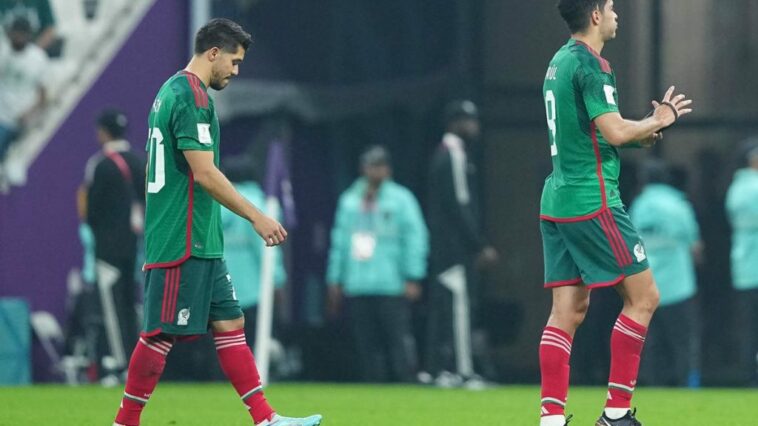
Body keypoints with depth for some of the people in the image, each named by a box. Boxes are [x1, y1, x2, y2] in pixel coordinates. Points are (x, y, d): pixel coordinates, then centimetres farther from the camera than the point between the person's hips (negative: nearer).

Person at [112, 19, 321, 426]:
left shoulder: (171, 91, 16)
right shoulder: (192, 96, -15)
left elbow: (153, 168, 22)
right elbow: (205, 174, -21)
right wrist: (257, 217, -16)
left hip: (201, 244, 11)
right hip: (183, 244, -11)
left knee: (230, 324, 8)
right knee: (161, 333, -6)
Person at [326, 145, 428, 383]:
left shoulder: (401, 199, 3)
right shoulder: (349, 200, 17)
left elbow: (415, 238, -1)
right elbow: (339, 241, 20)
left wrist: (412, 278, -8)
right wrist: (335, 280, 16)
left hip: (392, 285, -4)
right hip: (357, 287, 4)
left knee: (399, 338, -11)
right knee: (366, 344, 5)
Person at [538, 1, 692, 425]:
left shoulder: (559, 63, 16)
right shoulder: (590, 64, -13)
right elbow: (615, 131, -20)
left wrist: (640, 134, 15)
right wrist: (660, 119, -3)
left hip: (558, 200, 9)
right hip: (593, 201, -9)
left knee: (568, 310, 6)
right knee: (644, 297, -2)